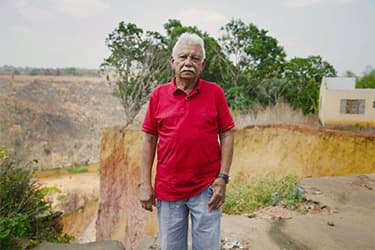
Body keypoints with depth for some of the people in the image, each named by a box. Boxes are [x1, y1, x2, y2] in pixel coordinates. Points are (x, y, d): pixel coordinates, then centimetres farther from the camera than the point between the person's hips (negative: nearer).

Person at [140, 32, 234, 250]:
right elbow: (149, 140, 3)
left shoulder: (215, 92, -1)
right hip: (167, 190, 1)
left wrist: (223, 178, -6)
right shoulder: (158, 94, 1)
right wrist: (145, 184, 1)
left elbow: (226, 135, 1)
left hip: (206, 189, -1)